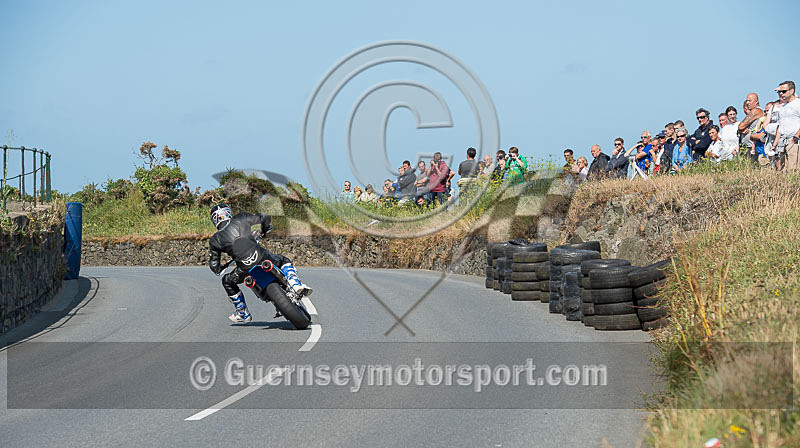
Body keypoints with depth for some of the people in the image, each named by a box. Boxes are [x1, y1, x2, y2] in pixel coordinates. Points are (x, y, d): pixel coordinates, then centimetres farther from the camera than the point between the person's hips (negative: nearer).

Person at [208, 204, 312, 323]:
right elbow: (265, 218, 15)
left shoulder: (215, 240, 9)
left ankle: (244, 314, 34)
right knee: (284, 260, 32)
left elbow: (214, 267, 10)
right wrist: (265, 229, 38)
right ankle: (296, 284, 7)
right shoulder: (240, 218, 9)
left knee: (227, 282, 29)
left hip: (245, 270, -1)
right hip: (263, 258, 1)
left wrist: (221, 268, 35)